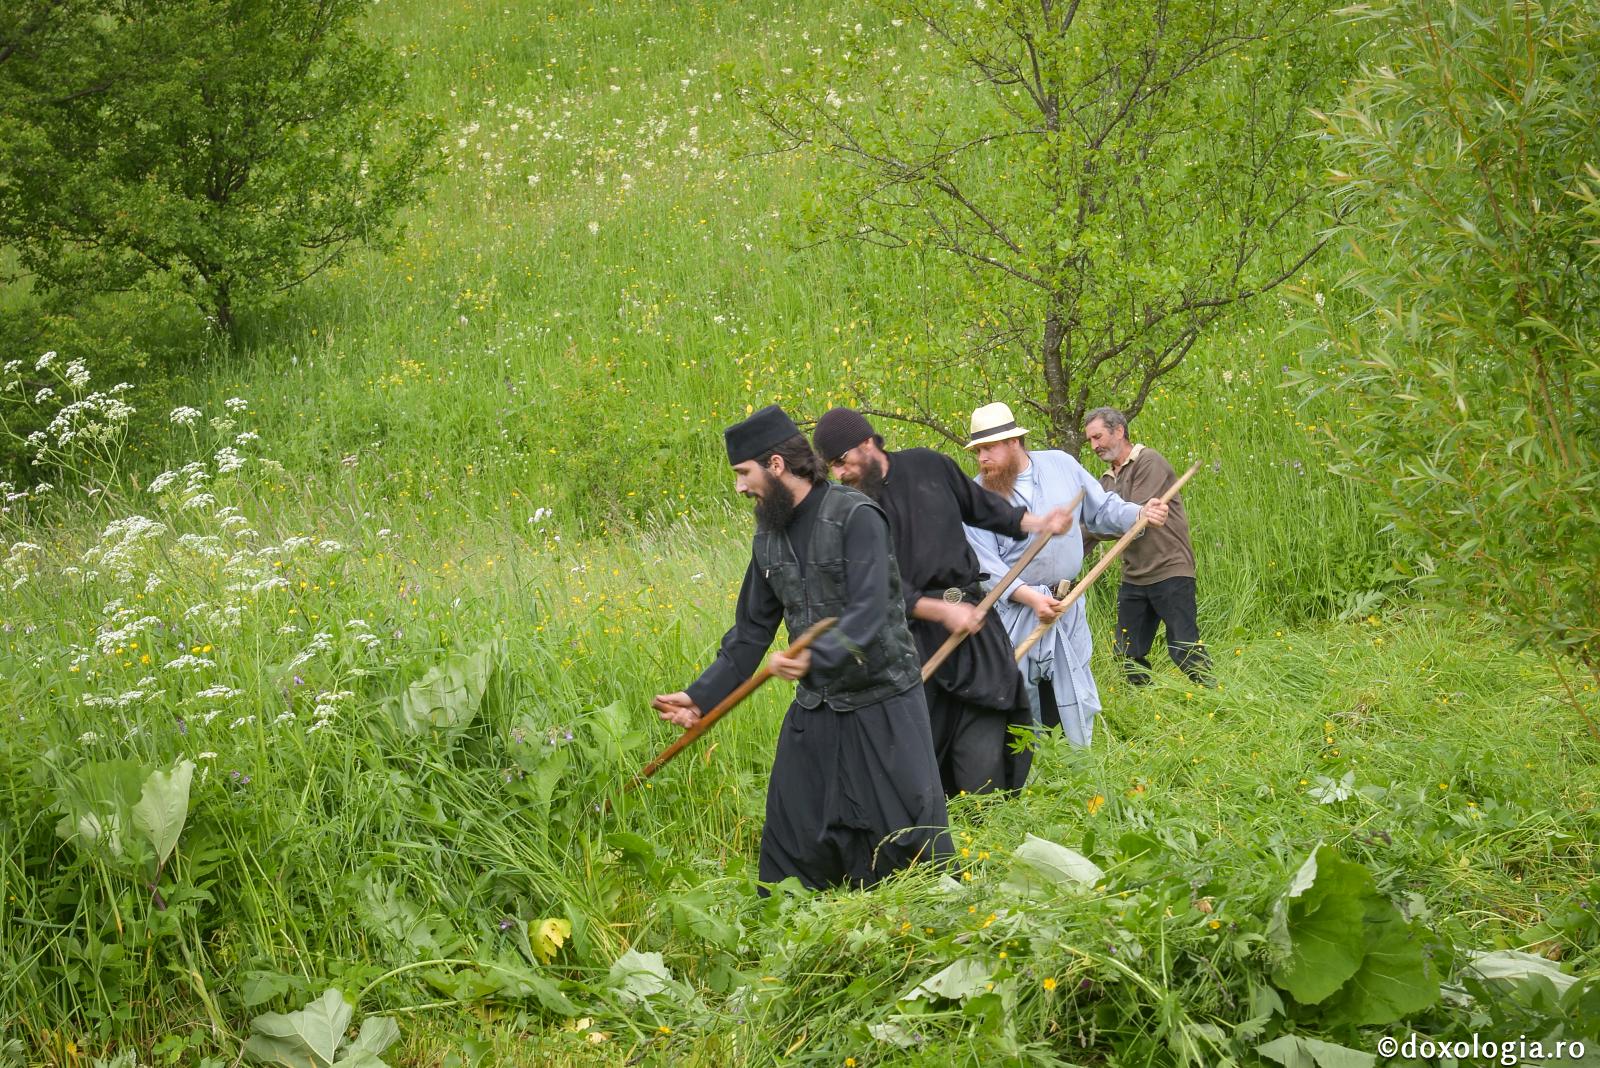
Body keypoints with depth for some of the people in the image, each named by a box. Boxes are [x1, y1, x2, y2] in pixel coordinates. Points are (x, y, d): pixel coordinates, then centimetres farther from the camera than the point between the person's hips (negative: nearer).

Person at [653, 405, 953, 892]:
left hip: (881, 704, -7)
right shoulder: (769, 537, 7)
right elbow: (751, 630, 14)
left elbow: (869, 613, -26)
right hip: (815, 708, 7)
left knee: (908, 833, -3)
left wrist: (817, 657, -41)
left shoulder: (855, 518, -16)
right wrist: (702, 695, 6)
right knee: (792, 838, 8)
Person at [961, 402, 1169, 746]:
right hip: (1012, 611, -2)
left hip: (1067, 612, 3)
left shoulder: (1061, 465, 2)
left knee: (1074, 703, 9)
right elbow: (985, 564, -14)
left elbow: (1102, 509, 12)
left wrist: (1140, 514, -8)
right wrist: (1031, 598, -26)